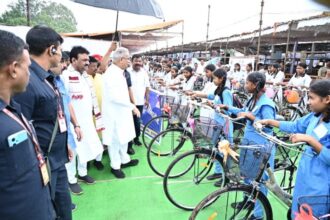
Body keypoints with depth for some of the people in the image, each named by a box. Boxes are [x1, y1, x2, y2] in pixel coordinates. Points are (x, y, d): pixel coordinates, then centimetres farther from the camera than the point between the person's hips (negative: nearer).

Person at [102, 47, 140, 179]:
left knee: (124, 137, 19)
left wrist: (130, 106, 17)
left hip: (121, 111, 10)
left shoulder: (119, 72, 9)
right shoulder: (112, 73, -22)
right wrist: (132, 106, -23)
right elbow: (115, 96, -29)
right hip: (114, 113, -9)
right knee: (115, 140, 5)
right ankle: (115, 166, 22)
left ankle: (125, 160, 36)